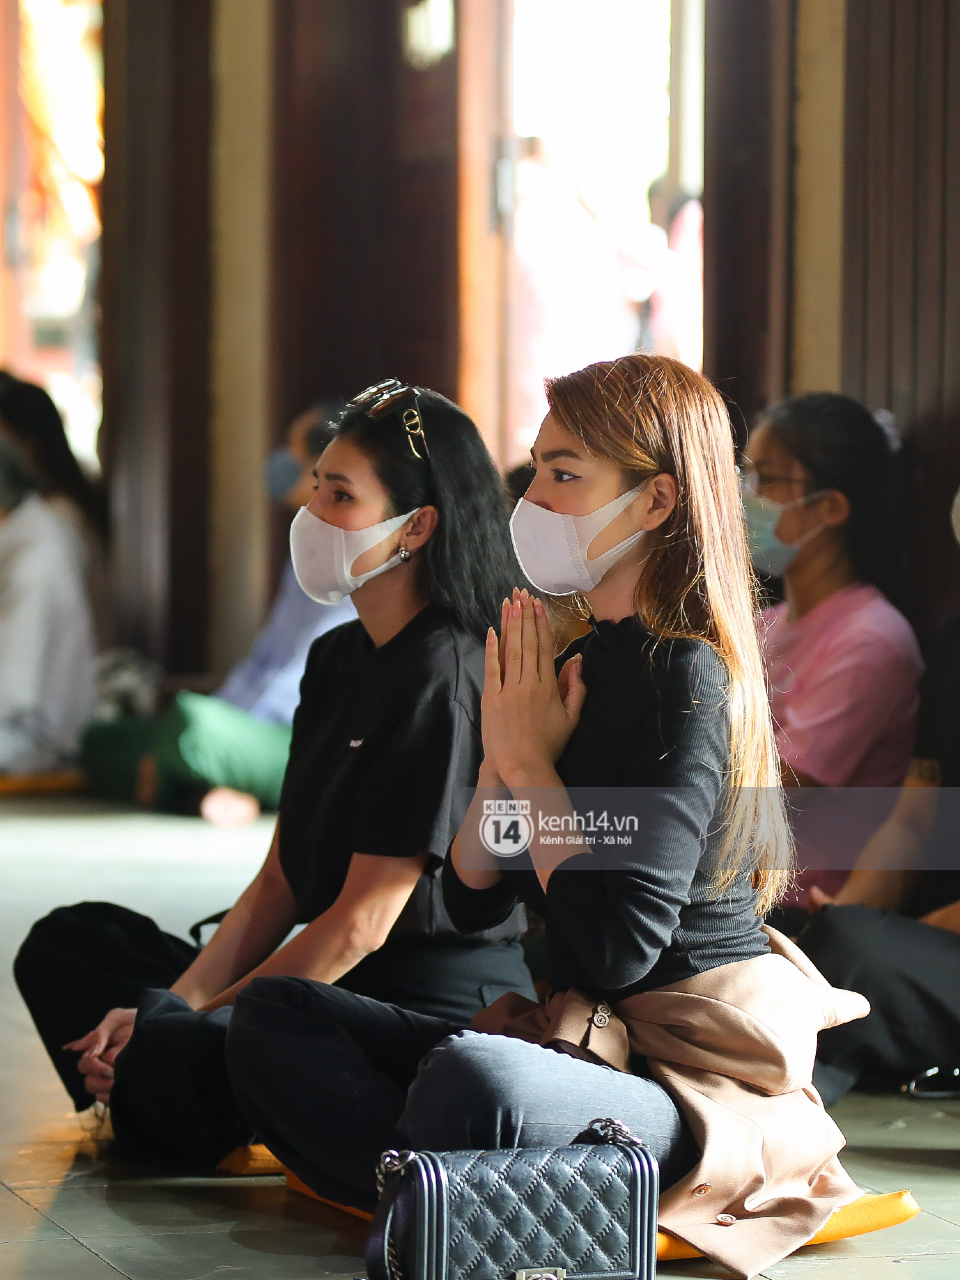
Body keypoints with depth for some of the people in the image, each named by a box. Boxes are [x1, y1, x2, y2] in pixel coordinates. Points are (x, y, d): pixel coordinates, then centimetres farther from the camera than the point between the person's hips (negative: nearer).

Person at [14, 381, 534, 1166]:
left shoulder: (444, 681, -16)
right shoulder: (336, 660, 13)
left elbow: (362, 923, -17)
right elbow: (280, 883, 12)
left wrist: (190, 1019, -12)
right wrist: (174, 1004, -2)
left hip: (437, 1008, -10)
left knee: (169, 1060, -32)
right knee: (69, 944, 8)